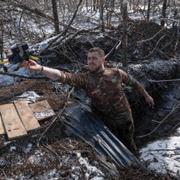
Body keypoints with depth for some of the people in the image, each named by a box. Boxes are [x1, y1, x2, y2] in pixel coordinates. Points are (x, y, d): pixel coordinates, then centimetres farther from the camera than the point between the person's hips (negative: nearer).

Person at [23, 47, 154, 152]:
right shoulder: (84, 78, -17)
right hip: (106, 121, 0)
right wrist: (40, 68, -47)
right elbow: (63, 76, -33)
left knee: (128, 143, 21)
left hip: (124, 117, 1)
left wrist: (146, 95, 15)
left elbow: (134, 83, 4)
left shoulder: (116, 73, -13)